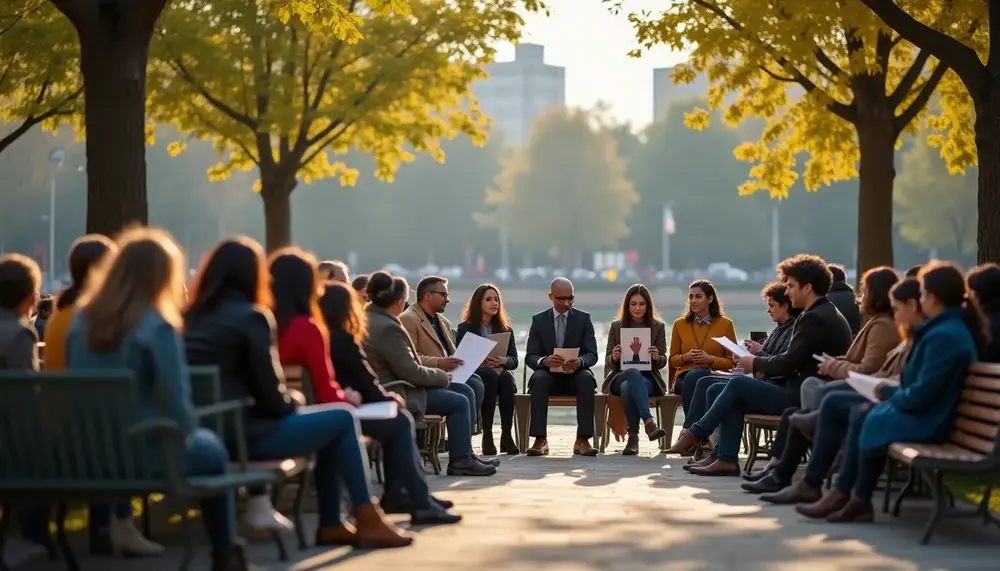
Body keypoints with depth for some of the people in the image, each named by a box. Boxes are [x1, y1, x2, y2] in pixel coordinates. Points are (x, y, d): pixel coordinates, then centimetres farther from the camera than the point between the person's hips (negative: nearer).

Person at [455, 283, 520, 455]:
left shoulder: (505, 329, 15)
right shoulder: (465, 328, 7)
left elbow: (514, 360, 7)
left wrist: (504, 361, -16)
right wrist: (480, 361, -21)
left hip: (501, 373, 2)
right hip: (474, 375, -2)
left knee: (506, 377, -34)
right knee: (490, 376, -37)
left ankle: (507, 435, -33)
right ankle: (487, 435, -38)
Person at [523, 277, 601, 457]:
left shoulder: (583, 319, 4)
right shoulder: (538, 320, 4)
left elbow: (592, 355, -4)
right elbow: (530, 357, -3)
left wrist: (579, 362, -30)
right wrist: (545, 361, -28)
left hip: (575, 375, 0)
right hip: (548, 374, 0)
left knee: (587, 378, -34)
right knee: (539, 378, -34)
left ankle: (583, 440, -34)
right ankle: (540, 440, -35)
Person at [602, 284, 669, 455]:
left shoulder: (658, 326, 7)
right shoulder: (616, 326, 9)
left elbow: (662, 362, 6)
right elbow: (609, 362, 8)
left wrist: (657, 357, -18)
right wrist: (614, 357, -16)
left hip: (648, 378, 0)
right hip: (620, 377, 0)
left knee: (628, 387, -37)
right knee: (634, 373, -38)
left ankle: (633, 437, -36)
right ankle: (648, 421, -49)